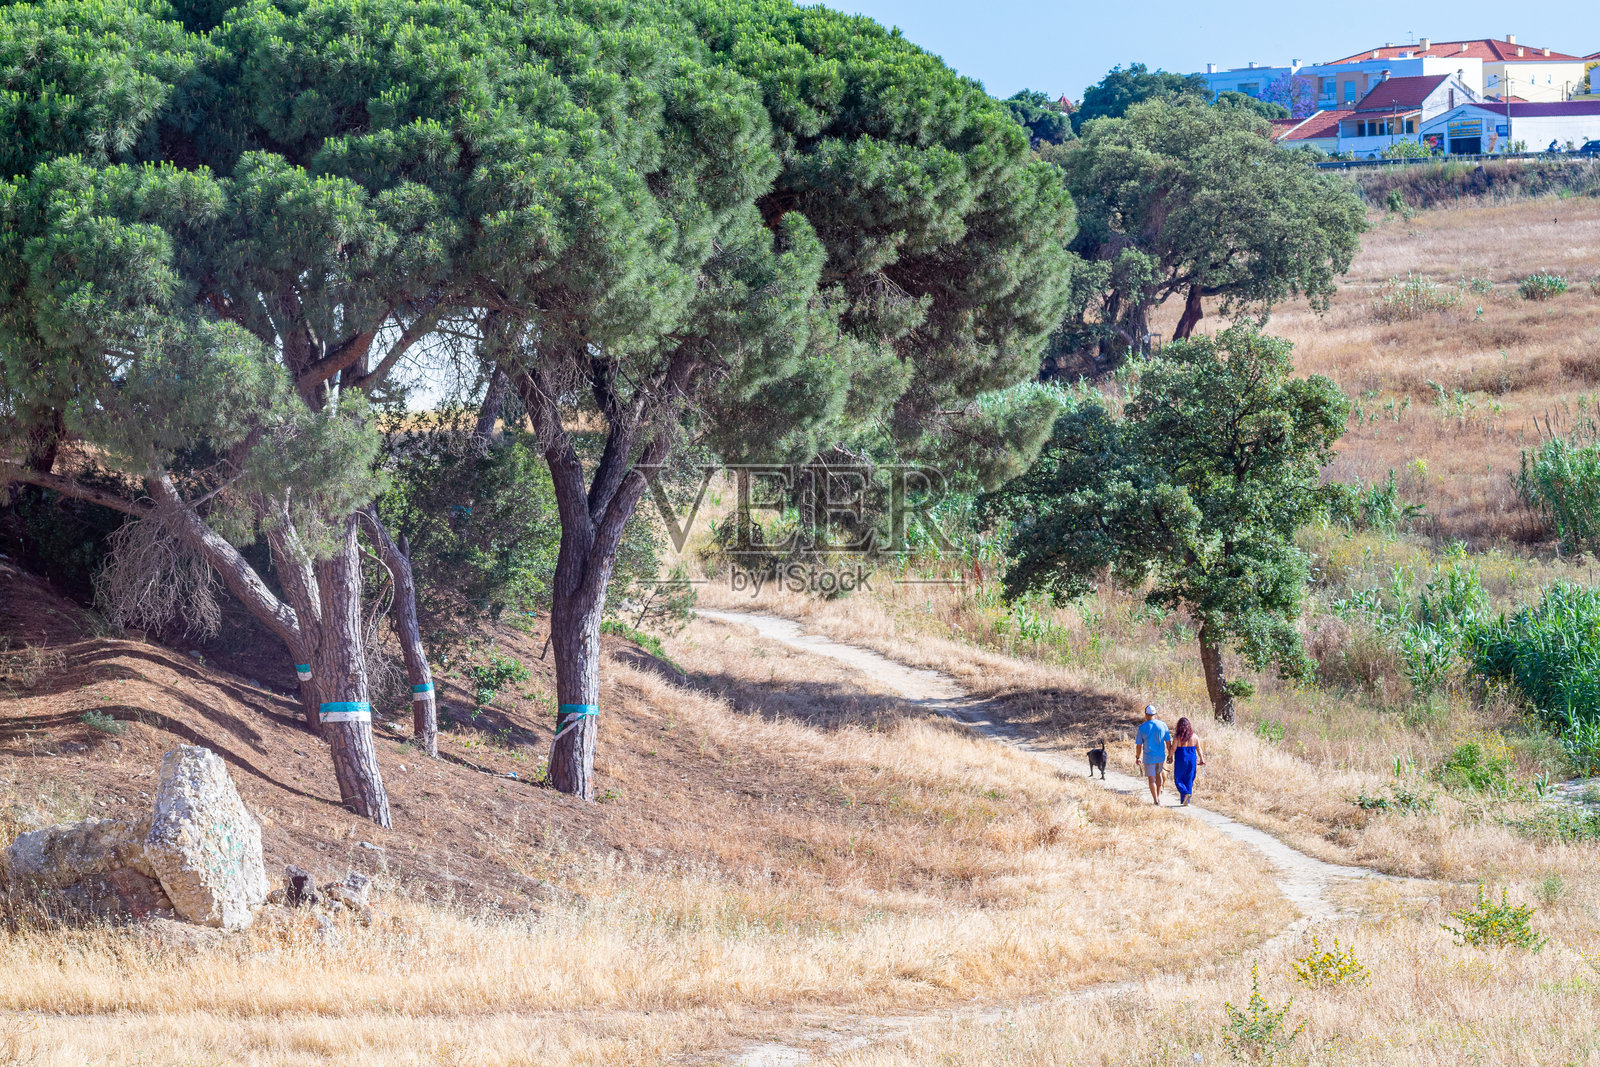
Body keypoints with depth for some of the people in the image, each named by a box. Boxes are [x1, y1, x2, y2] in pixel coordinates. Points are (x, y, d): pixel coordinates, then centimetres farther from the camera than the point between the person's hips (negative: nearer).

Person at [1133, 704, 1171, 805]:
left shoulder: (1142, 727, -9)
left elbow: (1138, 745, -4)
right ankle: (1158, 796, 25)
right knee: (1158, 774, 24)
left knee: (1151, 778, 4)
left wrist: (1138, 757, 8)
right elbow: (1168, 741, 1)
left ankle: (1156, 801, 1)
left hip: (1149, 757, -3)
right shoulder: (1163, 725, -3)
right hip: (1161, 756, 3)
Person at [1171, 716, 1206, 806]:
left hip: (1181, 759, -4)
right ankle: (1186, 801, 12)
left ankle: (1186, 793, -18)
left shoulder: (1177, 736, -10)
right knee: (1189, 780, 11)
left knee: (1178, 779, 7)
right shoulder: (1194, 736, 0)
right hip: (1192, 759, 4)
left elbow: (1173, 748, -13)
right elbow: (1198, 749, 2)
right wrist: (1202, 759, 8)